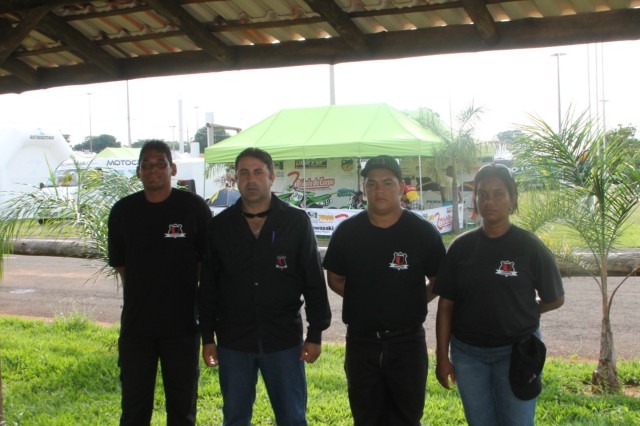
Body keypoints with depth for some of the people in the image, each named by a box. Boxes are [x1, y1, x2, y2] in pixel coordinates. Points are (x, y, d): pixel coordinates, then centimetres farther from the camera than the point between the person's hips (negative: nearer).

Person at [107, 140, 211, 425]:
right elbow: (119, 263, 9)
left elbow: (208, 261, 2)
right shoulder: (123, 211, 1)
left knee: (182, 402, 11)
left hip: (182, 324, -2)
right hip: (136, 323, 2)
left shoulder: (193, 207, -6)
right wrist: (144, 292, 6)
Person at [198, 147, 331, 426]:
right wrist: (208, 337, 5)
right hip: (233, 342, 2)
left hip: (284, 340, -1)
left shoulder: (297, 222, -2)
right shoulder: (219, 226, 3)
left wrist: (315, 334, -3)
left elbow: (315, 282, 0)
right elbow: (208, 287, 7)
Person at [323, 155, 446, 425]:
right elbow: (335, 279, 9)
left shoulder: (423, 232, -6)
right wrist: (366, 300, 1)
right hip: (361, 341, 2)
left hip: (407, 342, -1)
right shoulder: (347, 231, -2)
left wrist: (409, 302, -3)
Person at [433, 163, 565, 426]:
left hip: (517, 352, -2)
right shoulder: (461, 247, -2)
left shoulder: (530, 247, -7)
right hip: (467, 353, 2)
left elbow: (555, 300, 3)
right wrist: (442, 357, 0)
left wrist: (517, 314, 5)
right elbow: (445, 305, 1)